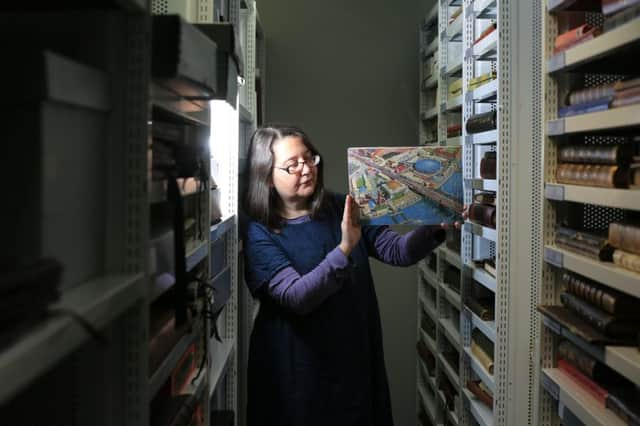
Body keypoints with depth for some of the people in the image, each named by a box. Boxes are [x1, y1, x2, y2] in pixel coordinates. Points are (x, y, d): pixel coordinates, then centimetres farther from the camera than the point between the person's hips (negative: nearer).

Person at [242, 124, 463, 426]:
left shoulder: (342, 210, 2)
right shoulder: (259, 234, -9)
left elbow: (398, 251, -3)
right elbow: (296, 297, -22)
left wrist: (434, 230, -22)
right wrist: (345, 249, -33)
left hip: (357, 361, 4)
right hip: (297, 371, -3)